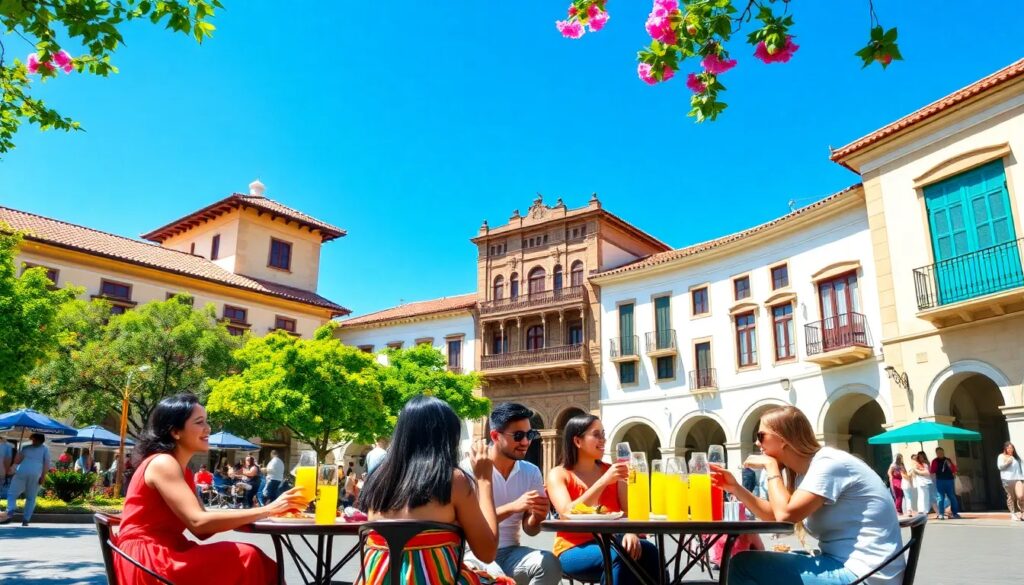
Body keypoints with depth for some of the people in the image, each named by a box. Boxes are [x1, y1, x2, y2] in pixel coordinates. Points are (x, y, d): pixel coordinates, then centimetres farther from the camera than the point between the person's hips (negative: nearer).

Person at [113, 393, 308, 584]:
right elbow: (198, 523, -25)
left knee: (248, 557, -10)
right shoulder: (162, 464, -13)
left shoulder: (181, 469, 16)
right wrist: (268, 510, -25)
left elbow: (203, 530, 8)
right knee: (244, 559, -20)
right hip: (147, 562, -8)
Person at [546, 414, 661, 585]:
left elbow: (630, 508, 4)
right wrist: (604, 481, -23)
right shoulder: (558, 474, -1)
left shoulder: (611, 470, 13)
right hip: (575, 549, -4)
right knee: (617, 557, -34)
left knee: (648, 551, -28)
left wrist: (631, 532, -20)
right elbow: (567, 514, -18)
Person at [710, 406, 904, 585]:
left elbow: (785, 514, -24)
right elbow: (775, 515, 15)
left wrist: (770, 466, -12)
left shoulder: (829, 464, -16)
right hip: (842, 565, 10)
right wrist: (735, 488, 6)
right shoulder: (805, 471, 13)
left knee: (743, 565, -12)